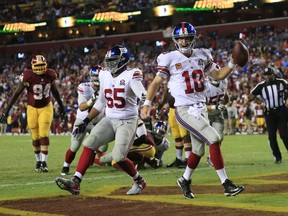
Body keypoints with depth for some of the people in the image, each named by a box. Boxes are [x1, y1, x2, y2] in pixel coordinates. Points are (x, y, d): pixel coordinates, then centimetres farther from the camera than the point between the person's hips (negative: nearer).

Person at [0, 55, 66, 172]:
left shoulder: (50, 75, -11)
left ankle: (44, 162, -7)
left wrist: (61, 106, 18)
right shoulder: (28, 76, -21)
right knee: (35, 137, 6)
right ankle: (38, 161, 22)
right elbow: (17, 93, -14)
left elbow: (54, 91, 8)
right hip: (32, 109, -1)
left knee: (44, 135, -8)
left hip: (46, 107, 1)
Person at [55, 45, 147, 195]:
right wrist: (86, 122, 16)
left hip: (127, 122, -6)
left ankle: (139, 182, 12)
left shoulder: (131, 75, -12)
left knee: (118, 157, -16)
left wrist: (143, 98, -56)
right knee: (89, 144, -11)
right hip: (109, 120, 6)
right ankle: (75, 183, -15)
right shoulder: (105, 75, 8)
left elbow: (141, 93, -31)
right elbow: (100, 102, 18)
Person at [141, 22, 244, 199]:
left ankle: (185, 180, 38)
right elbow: (157, 82, -3)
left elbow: (218, 75, 16)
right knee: (214, 139, -19)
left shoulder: (202, 56, 8)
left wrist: (233, 63, 0)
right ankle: (226, 184, -15)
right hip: (184, 110, -6)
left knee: (199, 150, 13)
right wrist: (147, 104, -13)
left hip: (201, 109, 6)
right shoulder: (170, 58, -5)